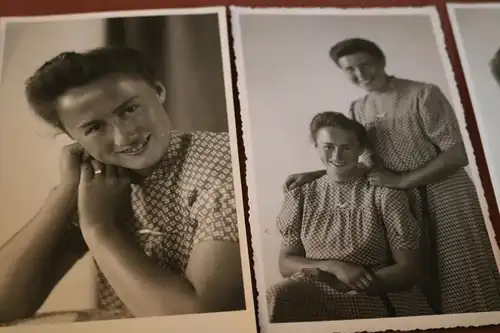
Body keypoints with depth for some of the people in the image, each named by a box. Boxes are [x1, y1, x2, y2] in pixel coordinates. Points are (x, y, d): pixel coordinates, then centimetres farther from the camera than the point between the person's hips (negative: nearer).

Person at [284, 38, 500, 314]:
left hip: (448, 200, -4)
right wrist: (314, 175, 3)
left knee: (466, 288, -1)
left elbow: (457, 156, -13)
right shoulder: (358, 110, 8)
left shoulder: (423, 94, -8)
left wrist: (401, 181, -17)